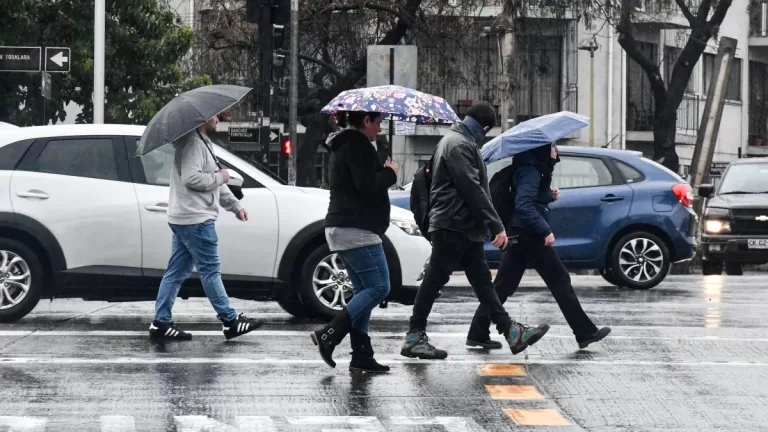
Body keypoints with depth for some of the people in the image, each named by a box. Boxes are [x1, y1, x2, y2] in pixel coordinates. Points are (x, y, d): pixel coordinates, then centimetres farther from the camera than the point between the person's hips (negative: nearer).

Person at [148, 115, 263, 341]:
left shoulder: (202, 143, 21)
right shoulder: (193, 143, -14)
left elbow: (215, 184, 26)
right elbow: (191, 178, -26)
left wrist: (235, 206, 20)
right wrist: (219, 177, -13)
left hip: (184, 219, 11)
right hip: (195, 220, -11)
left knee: (177, 272, 9)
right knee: (211, 270, -4)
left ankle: (161, 322, 9)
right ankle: (230, 321, 0)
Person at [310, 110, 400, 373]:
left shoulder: (344, 145, 21)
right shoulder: (357, 145, -11)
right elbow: (367, 184, -21)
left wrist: (384, 174, 14)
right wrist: (390, 173, -4)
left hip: (342, 229, 11)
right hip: (357, 230, -11)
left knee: (364, 291, 9)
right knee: (379, 287, -10)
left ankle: (361, 356, 5)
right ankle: (329, 335, -16)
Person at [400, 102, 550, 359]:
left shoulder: (458, 141, 19)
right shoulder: (459, 145, -15)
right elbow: (473, 190, -22)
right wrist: (496, 226, -21)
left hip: (465, 228, 11)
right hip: (452, 225, -11)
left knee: (482, 280, 8)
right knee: (435, 280, -4)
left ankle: (510, 331, 8)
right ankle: (414, 337, 1)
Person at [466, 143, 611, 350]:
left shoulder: (533, 168, 15)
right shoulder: (530, 170, -15)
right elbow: (524, 205, -26)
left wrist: (550, 195, 7)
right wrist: (545, 230, -26)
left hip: (518, 235, 10)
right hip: (528, 235, -10)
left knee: (504, 286, 8)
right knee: (560, 280, -2)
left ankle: (478, 333, 6)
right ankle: (585, 333, 2)